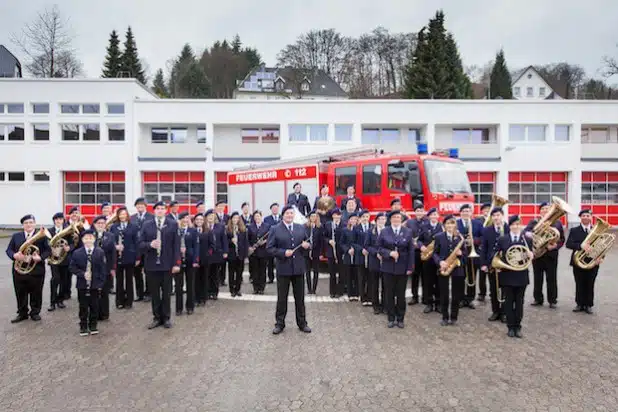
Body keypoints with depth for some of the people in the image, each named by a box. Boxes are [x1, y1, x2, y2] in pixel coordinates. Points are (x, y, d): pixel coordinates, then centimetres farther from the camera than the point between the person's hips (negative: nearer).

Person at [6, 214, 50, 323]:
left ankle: (35, 313, 23)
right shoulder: (16, 236, 8)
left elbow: (48, 250, -3)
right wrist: (14, 255, -15)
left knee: (36, 293, 8)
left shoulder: (41, 236, -2)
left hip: (36, 270, -2)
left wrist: (40, 257, -21)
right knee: (20, 293, 10)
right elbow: (9, 250, 6)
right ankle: (22, 313, 25)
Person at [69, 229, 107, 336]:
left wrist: (101, 283, -7)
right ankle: (83, 326, 22)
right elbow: (72, 267, 0)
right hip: (82, 285, 0)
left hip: (95, 285, 0)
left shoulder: (100, 252, -4)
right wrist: (82, 274, -15)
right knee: (83, 307, 9)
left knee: (94, 306, 9)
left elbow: (103, 269, -2)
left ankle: (93, 326, 23)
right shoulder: (77, 253, -3)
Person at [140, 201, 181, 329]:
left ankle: (166, 318, 20)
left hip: (167, 264, -1)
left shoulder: (173, 224, 1)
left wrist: (177, 263, -8)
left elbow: (176, 245, -2)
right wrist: (150, 244, -17)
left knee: (166, 293, 7)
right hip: (151, 264, 2)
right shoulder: (146, 225, 6)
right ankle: (157, 318, 22)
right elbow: (141, 244, 5)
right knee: (154, 294, 9)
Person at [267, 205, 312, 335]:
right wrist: (283, 253, -18)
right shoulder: (275, 229, -1)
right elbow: (270, 248, -5)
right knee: (282, 298, 6)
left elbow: (307, 244, 15)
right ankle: (279, 323, 19)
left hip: (299, 268, 3)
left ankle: (302, 323, 24)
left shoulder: (301, 228, 10)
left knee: (300, 298, 11)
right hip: (283, 268, -3)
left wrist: (307, 245, -8)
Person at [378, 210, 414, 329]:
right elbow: (379, 247, 1)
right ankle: (391, 318, 18)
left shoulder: (408, 232, 1)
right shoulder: (384, 231, 2)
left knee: (401, 294, 7)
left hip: (402, 268, 0)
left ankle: (400, 319, 20)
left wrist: (410, 267, -6)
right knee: (389, 294, 6)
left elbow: (411, 251, 0)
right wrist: (389, 253, -17)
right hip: (388, 267, 0)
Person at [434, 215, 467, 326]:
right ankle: (445, 317, 17)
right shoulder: (439, 236, -1)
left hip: (457, 268, 1)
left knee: (456, 295, 7)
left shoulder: (460, 237, 3)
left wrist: (460, 253, -14)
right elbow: (435, 253, 0)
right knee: (444, 295, 4)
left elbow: (466, 252, 8)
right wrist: (440, 262, -17)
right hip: (443, 268, -1)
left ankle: (453, 317, 20)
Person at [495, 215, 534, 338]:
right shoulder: (502, 239, 0)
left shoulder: (527, 239, 1)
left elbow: (530, 256, 4)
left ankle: (518, 327, 18)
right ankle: (511, 327, 15)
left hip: (521, 276, 0)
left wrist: (531, 256, -17)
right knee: (509, 301, 6)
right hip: (507, 275, 0)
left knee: (519, 302, 8)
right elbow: (496, 255, 6)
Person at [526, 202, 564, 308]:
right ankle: (538, 299, 18)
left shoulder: (557, 223, 7)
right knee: (537, 278, 7)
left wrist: (555, 245, -14)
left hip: (551, 255, 0)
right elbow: (525, 232, -8)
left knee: (552, 279, 3)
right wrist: (529, 234, -31)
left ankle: (552, 300, 13)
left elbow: (562, 239, 5)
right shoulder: (533, 222, 6)